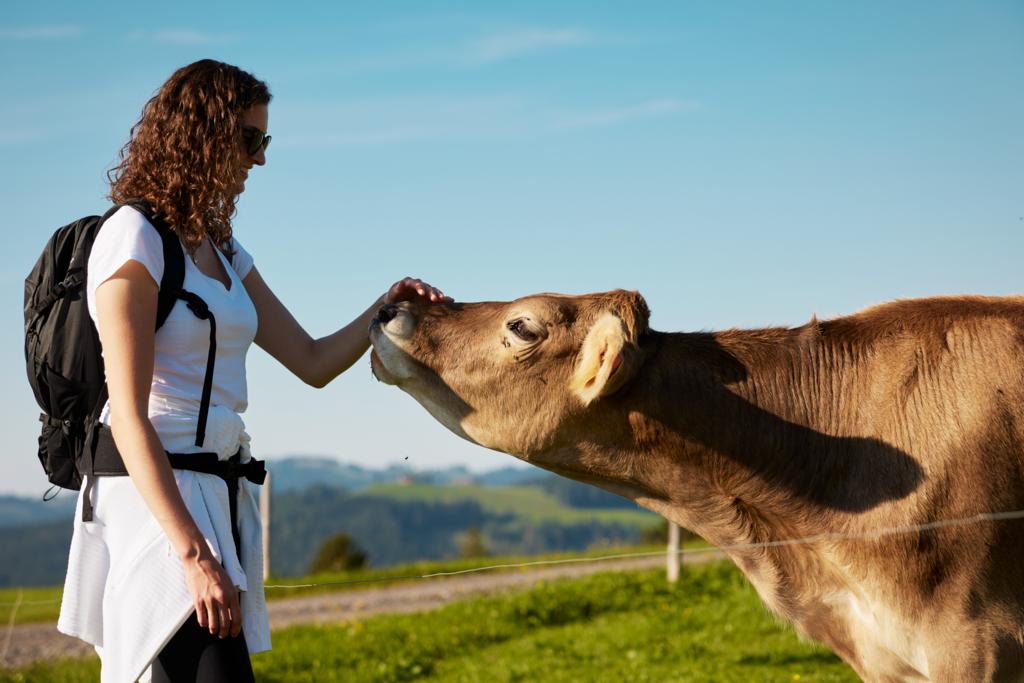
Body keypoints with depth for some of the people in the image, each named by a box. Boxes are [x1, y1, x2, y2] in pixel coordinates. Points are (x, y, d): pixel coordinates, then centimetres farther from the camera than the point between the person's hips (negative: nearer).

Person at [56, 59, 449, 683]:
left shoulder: (222, 249, 17)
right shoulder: (134, 237, -9)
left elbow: (313, 363, 19)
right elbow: (128, 416, -16)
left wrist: (385, 310, 1)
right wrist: (193, 555, -22)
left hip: (219, 496, 8)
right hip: (153, 498, -8)